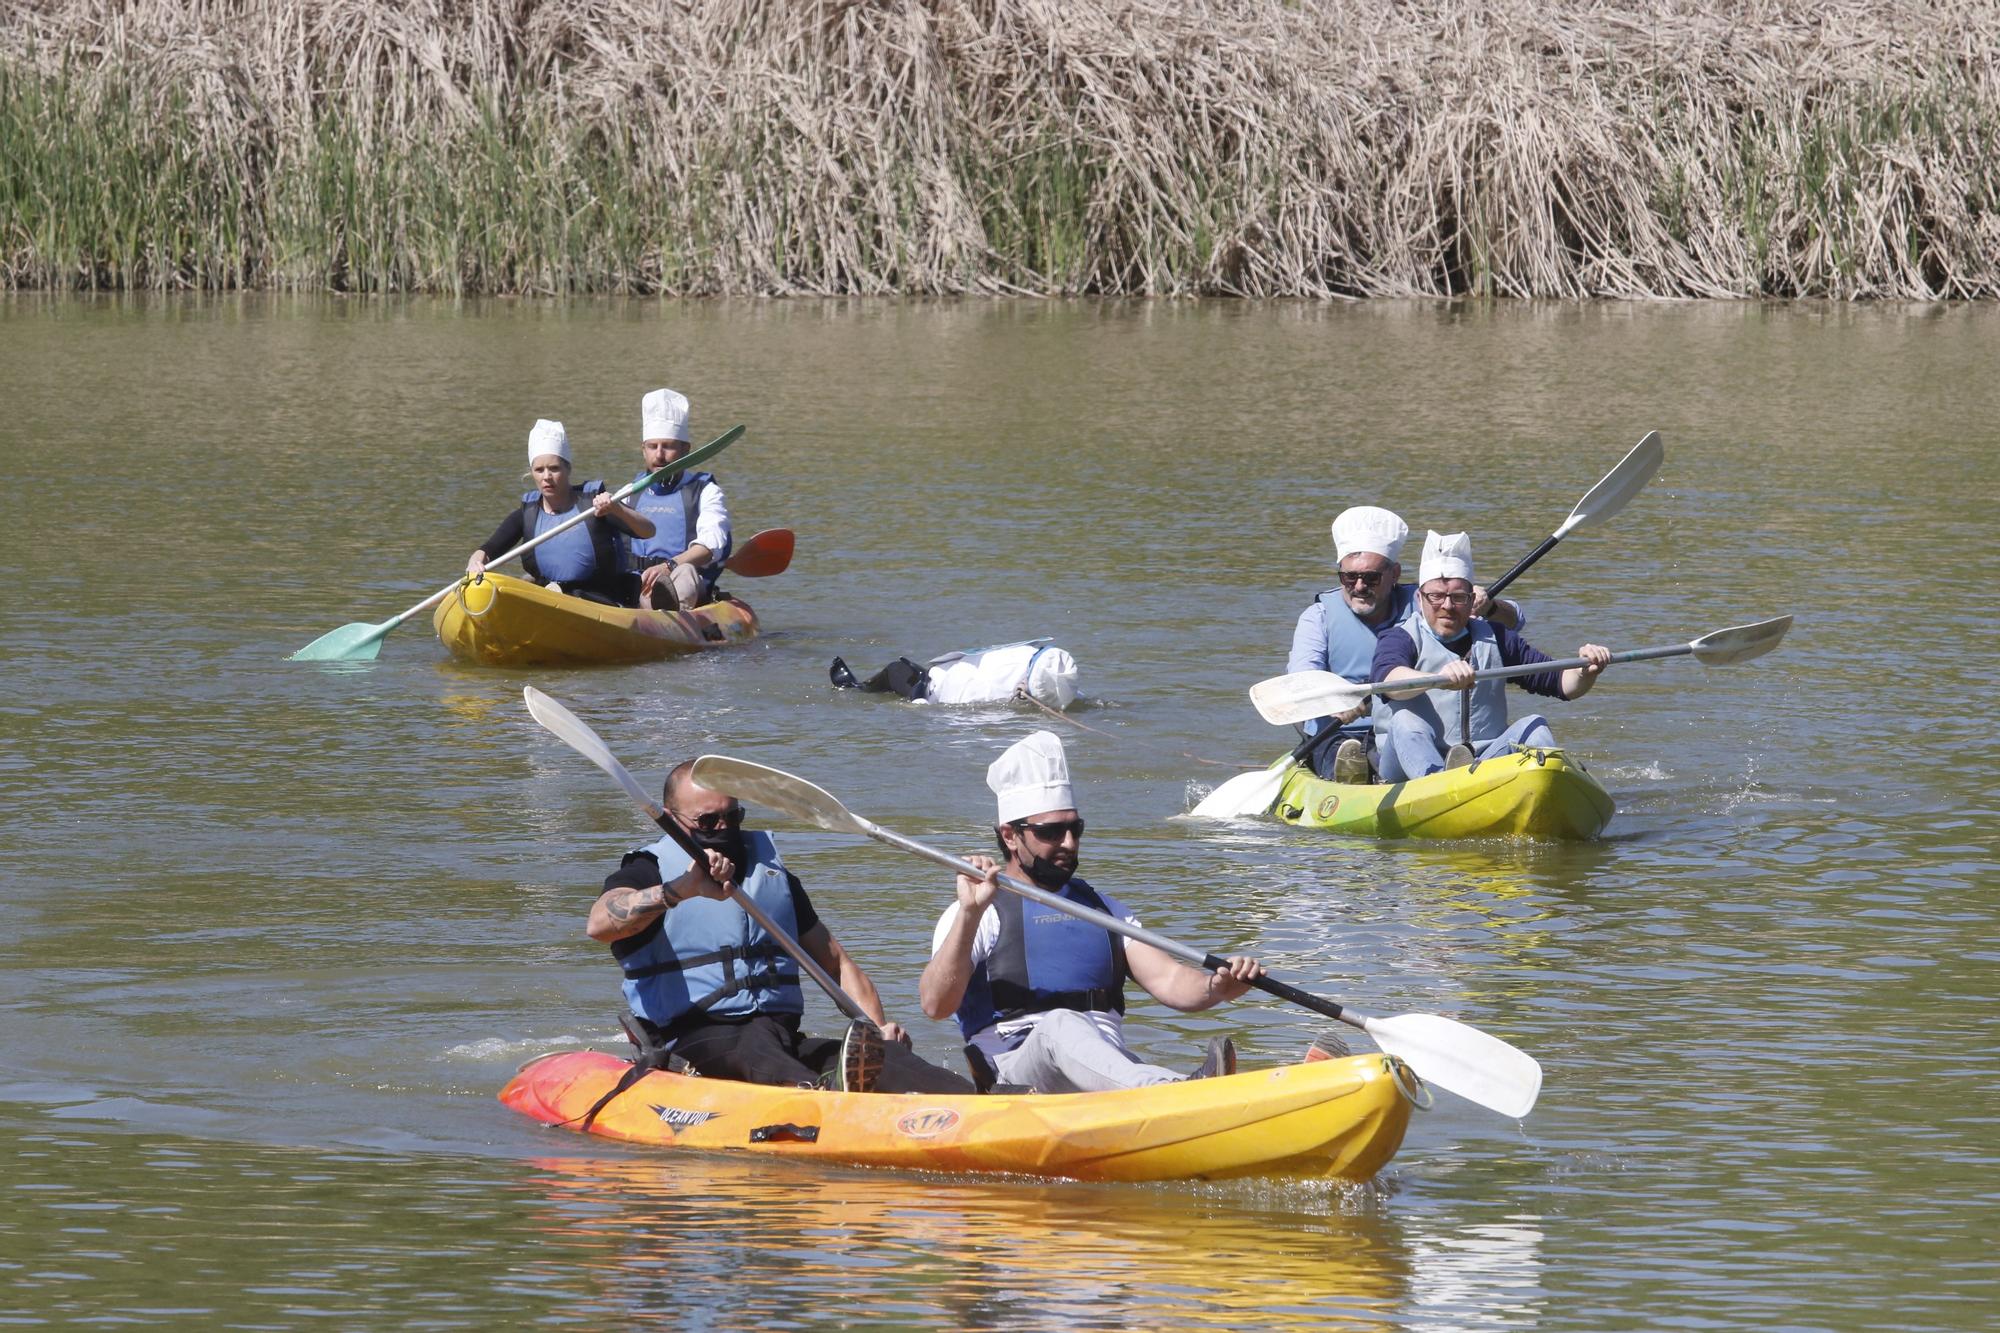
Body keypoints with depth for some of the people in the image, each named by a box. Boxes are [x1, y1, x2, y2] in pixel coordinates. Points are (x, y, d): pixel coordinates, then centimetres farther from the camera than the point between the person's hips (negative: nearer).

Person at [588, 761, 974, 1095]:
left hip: (785, 1038, 6)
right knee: (755, 1045, -41)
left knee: (884, 1055, -24)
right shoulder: (647, 874, 6)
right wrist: (683, 889, -34)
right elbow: (599, 925, -18)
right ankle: (825, 1091, -73)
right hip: (695, 1041, -6)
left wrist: (880, 1028, 8)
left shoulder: (772, 873, 24)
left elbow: (837, 962, 27)